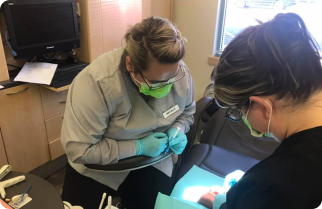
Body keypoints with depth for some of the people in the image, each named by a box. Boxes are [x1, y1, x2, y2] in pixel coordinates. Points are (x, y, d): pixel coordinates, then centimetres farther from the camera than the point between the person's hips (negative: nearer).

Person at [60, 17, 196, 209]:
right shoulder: (96, 83, -31)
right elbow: (79, 150, -28)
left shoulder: (179, 73, -15)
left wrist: (177, 130, -16)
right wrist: (138, 147, -27)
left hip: (151, 161, 3)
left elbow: (187, 112, 6)